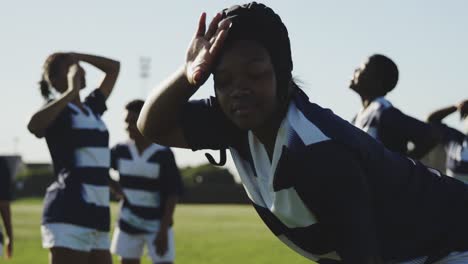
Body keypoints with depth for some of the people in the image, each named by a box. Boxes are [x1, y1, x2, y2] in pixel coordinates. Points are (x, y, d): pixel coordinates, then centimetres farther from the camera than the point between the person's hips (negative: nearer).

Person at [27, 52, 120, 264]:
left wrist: (75, 56, 19)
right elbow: (34, 125, -27)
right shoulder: (58, 109, -3)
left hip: (96, 215, 8)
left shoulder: (91, 107, 19)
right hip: (69, 212, -8)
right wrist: (71, 92, -19)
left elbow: (114, 67, 31)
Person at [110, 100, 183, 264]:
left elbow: (172, 195, -12)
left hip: (157, 225, -4)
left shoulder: (163, 154, -13)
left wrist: (163, 230, -16)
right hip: (128, 223, 4)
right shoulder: (121, 151, -2)